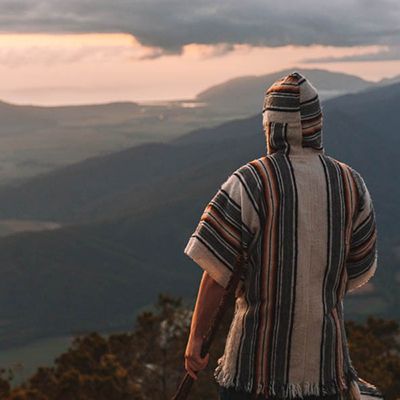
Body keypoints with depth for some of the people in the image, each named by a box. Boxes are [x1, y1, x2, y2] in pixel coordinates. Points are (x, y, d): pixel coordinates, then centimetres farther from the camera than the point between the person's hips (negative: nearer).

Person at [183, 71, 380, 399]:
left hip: (257, 356, -3)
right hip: (325, 357, 3)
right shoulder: (352, 184, 2)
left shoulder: (250, 182, -11)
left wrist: (195, 338, -4)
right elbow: (360, 272, 10)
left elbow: (215, 271, -12)